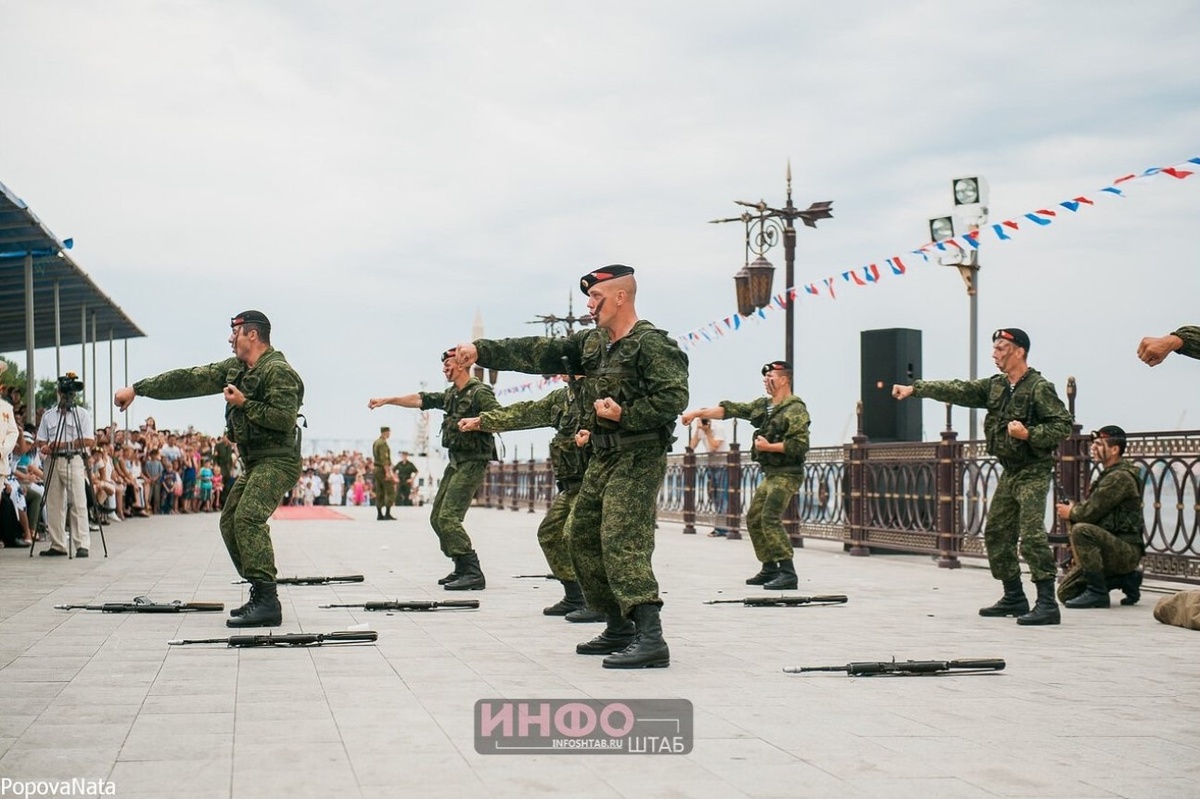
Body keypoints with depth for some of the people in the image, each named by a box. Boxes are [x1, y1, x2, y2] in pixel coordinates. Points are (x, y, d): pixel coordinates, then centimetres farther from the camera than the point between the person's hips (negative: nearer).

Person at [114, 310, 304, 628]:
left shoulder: (279, 372, -15)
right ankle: (261, 596, 13)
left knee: (247, 518, -25)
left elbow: (284, 418, -24)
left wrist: (244, 403, -17)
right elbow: (189, 380, 14)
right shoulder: (235, 368, 13)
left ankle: (267, 603, -27)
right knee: (230, 522, 10)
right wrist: (138, 388, 13)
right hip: (254, 462, 10)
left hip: (277, 461, -10)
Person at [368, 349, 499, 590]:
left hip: (472, 463, -10)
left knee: (448, 517, -18)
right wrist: (387, 400, 17)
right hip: (455, 462, 10)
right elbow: (421, 400, 19)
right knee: (437, 518, 11)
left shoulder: (479, 392, -12)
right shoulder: (451, 394, 15)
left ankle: (473, 574, -19)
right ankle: (462, 569, 16)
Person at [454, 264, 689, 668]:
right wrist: (482, 351, 10)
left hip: (638, 459, -10)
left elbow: (673, 399, -21)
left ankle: (650, 638, -24)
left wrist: (624, 415, -21)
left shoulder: (652, 344, -13)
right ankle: (620, 628, 22)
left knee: (622, 543, -19)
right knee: (583, 537, 13)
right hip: (603, 457, 10)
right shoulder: (592, 342, 13)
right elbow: (540, 353, 14)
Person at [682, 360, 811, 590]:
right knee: (754, 519, 10)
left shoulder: (796, 410, -12)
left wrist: (768, 446, -18)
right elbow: (730, 410, 14)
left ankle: (788, 573, -20)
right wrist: (698, 413, 9)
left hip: (786, 474, -9)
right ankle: (770, 569, 17)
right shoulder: (763, 405, 13)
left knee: (771, 519, -19)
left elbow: (800, 445, -21)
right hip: (770, 474, 9)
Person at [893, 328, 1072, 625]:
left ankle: (1047, 603, -17)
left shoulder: (1040, 388, -13)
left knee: (1031, 534, -17)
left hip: (1034, 472, -9)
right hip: (1009, 472, 9)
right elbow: (957, 390, 6)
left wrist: (1029, 434, -26)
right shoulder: (995, 386, 10)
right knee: (996, 532, 11)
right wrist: (915, 388, -1)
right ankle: (1014, 598, 20)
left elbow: (1063, 425, -15)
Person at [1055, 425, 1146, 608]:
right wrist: (1073, 510, 0)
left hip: (1127, 550, -10)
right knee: (1066, 593, 4)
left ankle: (1097, 593, -24)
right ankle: (1126, 579, 13)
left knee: (1081, 530, -33)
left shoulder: (1121, 477, -15)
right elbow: (1093, 512, 20)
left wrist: (1071, 513, 1)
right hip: (1112, 549, 10)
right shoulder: (1108, 475, 19)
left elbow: (1090, 512, -19)